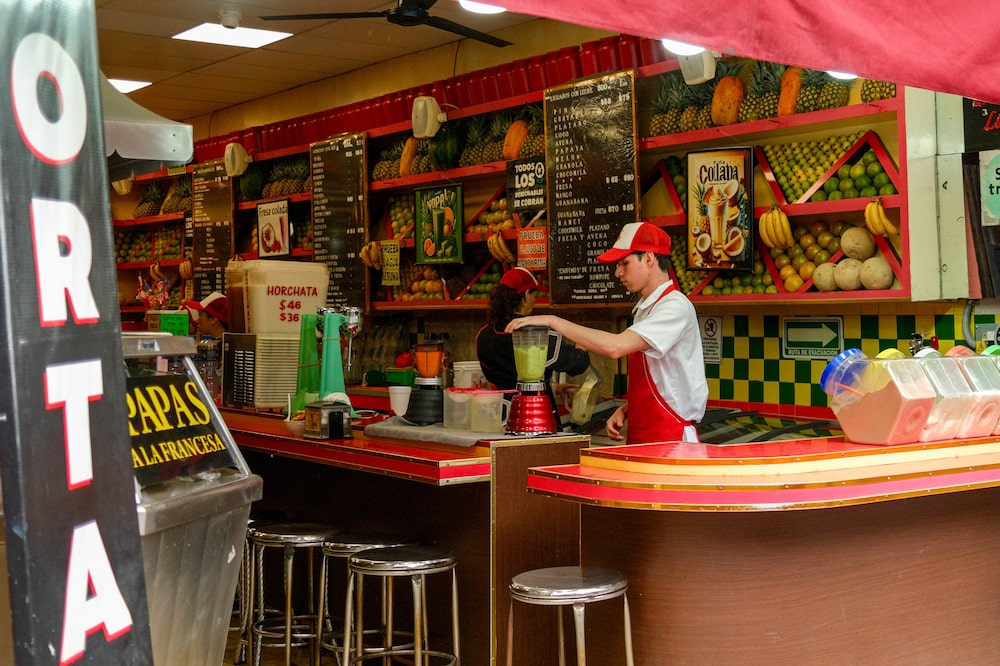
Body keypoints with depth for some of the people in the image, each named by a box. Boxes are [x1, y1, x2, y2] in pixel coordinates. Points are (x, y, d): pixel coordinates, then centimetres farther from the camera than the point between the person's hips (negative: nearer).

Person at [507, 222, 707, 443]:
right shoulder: (643, 309, 16)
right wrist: (624, 409, 5)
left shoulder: (675, 307, -14)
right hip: (641, 437, 8)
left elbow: (616, 346, -27)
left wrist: (554, 321, -22)